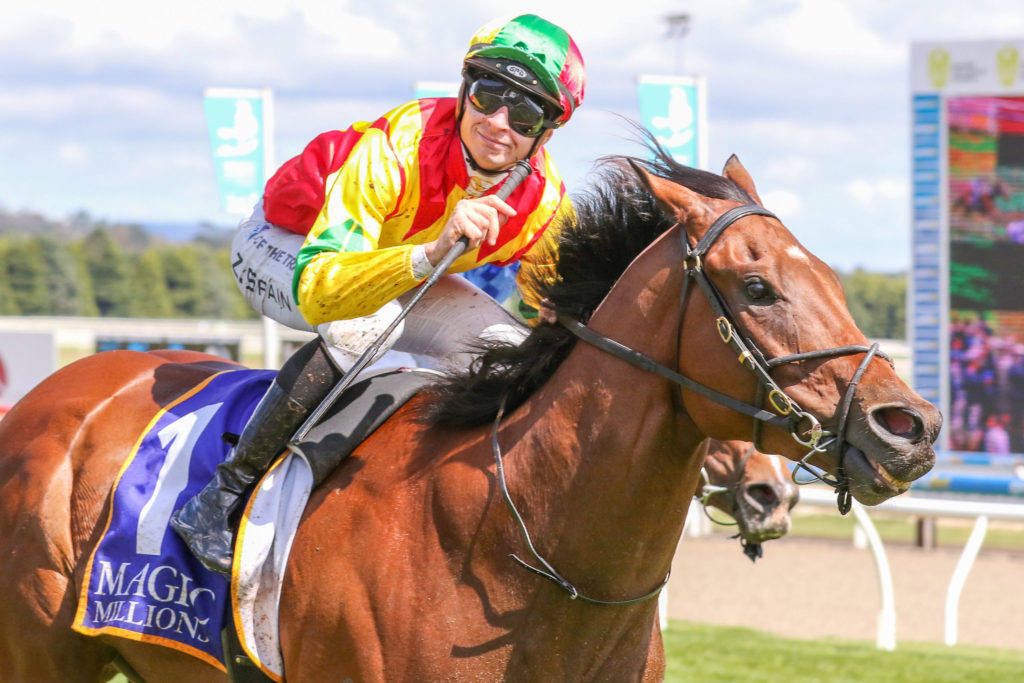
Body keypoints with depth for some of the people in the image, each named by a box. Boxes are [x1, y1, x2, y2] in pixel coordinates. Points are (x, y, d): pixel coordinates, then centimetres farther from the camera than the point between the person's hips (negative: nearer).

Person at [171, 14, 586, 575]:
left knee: (512, 353, -13)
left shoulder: (546, 206, -22)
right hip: (284, 243, -6)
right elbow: (317, 290, -50)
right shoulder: (393, 150, -39)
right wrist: (431, 254, -63)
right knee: (364, 325, -37)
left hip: (405, 267, 6)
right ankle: (228, 492, -27)